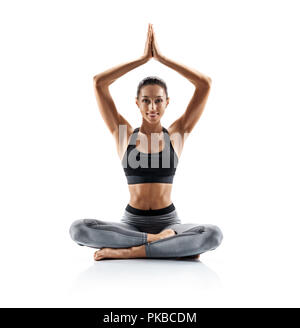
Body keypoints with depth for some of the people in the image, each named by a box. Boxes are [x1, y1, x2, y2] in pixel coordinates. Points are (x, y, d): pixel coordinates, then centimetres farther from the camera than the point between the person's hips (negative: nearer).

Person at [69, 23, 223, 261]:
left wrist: (161, 57, -2)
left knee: (214, 235, -30)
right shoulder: (124, 134, 3)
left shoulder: (177, 134, 3)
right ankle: (171, 247, -21)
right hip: (132, 222, 1)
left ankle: (126, 251, -23)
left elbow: (205, 84, -4)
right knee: (78, 229, -27)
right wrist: (143, 58, -1)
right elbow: (99, 82, -3)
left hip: (168, 221, 0)